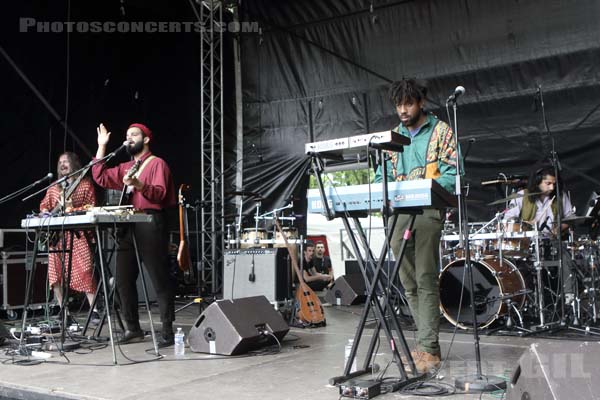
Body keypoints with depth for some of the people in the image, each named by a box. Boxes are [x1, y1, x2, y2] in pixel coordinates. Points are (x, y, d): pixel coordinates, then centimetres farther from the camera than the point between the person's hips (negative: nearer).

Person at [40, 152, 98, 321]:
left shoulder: (86, 184, 7)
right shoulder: (53, 187, 21)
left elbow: (91, 207, 1)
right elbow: (44, 204, 22)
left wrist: (73, 209, -12)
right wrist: (46, 212, 0)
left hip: (79, 234, -4)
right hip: (57, 235, 5)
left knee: (85, 271, -12)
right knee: (55, 273, 0)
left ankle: (94, 311, -6)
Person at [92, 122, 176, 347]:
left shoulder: (157, 163, 0)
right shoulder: (125, 168, 23)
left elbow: (160, 194, -13)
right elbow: (100, 177, 15)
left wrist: (138, 185, -30)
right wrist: (102, 146, 15)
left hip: (151, 225, -8)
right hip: (128, 226, 8)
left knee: (160, 280, -6)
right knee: (123, 279, 8)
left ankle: (168, 331, -2)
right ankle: (132, 329, 18)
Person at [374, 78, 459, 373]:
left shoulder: (440, 131, 3)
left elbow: (451, 173, -5)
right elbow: (384, 174, 17)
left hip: (427, 210, -5)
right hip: (397, 213, 6)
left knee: (426, 279, -10)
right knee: (409, 282, 7)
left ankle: (428, 349, -5)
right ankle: (428, 341, 17)